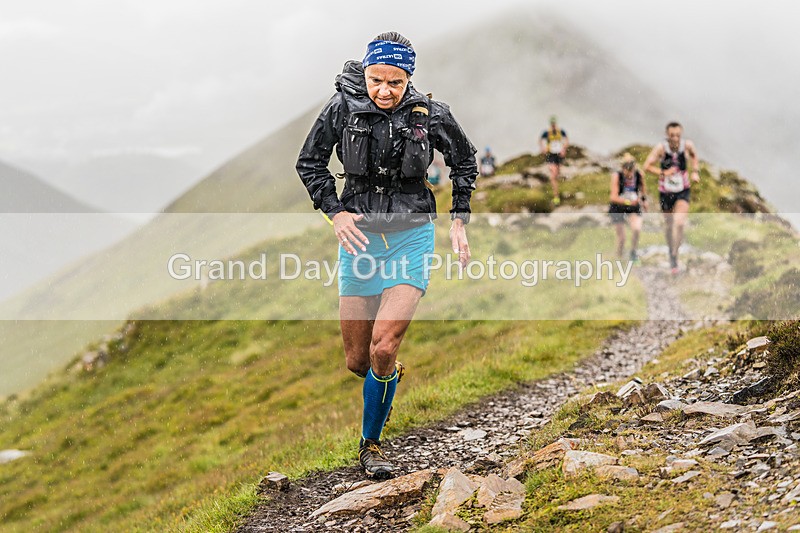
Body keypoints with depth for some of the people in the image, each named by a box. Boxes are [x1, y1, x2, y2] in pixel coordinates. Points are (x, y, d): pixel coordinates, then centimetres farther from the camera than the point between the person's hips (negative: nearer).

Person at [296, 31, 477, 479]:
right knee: (357, 361, 6)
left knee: (384, 347, -16)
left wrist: (460, 221, 6)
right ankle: (391, 374, 44)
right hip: (359, 236, 2)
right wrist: (335, 213, -8)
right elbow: (310, 163, 4)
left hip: (412, 237, -1)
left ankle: (372, 445, 3)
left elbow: (464, 161, 11)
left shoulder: (430, 115, -7)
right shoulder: (344, 107, -8)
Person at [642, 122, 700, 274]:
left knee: (679, 223, -19)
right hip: (665, 192, 0)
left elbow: (694, 156, 13)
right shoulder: (661, 147, -17)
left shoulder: (687, 145, -11)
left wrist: (695, 172, -1)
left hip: (683, 192, 0)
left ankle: (674, 257, -10)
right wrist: (663, 173, -28)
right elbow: (647, 166, -15)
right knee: (668, 224, 15)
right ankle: (671, 250, 41)